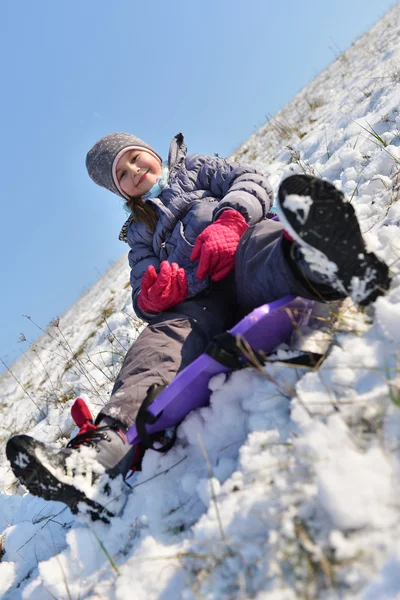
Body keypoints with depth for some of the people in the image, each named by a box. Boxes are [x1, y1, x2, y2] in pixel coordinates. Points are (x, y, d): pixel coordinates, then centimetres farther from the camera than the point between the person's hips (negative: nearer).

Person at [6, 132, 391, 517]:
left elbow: (252, 182, 13)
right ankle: (109, 440, -57)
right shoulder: (140, 233, 34)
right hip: (200, 301, 1)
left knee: (260, 242, -36)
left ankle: (315, 263, -72)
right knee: (170, 332, -31)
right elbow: (144, 295, 18)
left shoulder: (194, 170, 32)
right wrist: (152, 297, -10)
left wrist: (228, 222, -10)